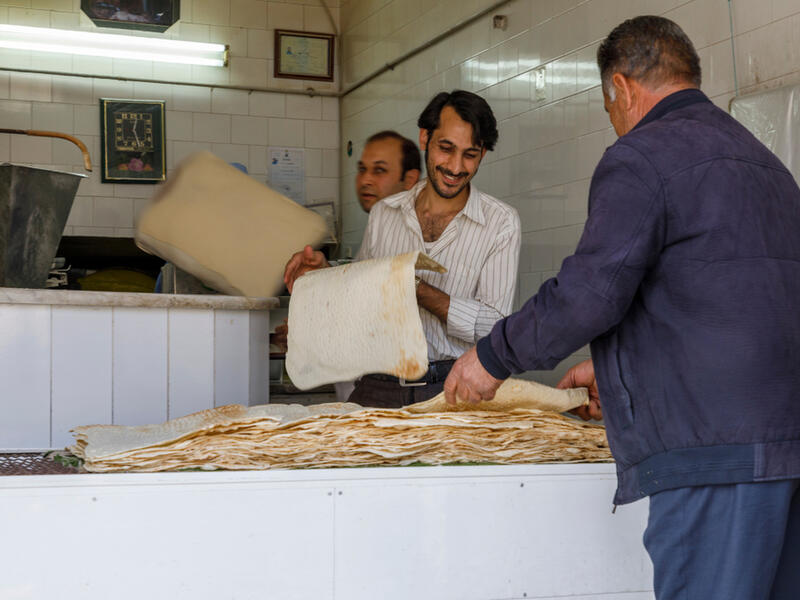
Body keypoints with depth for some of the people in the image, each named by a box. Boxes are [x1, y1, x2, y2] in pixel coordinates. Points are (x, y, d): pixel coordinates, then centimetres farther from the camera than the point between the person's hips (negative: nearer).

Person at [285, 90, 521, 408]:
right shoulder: (383, 213, 12)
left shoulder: (500, 222, 1)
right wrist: (325, 272, 2)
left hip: (452, 390, -2)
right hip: (378, 387, 2)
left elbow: (494, 325, -5)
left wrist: (417, 289, -15)